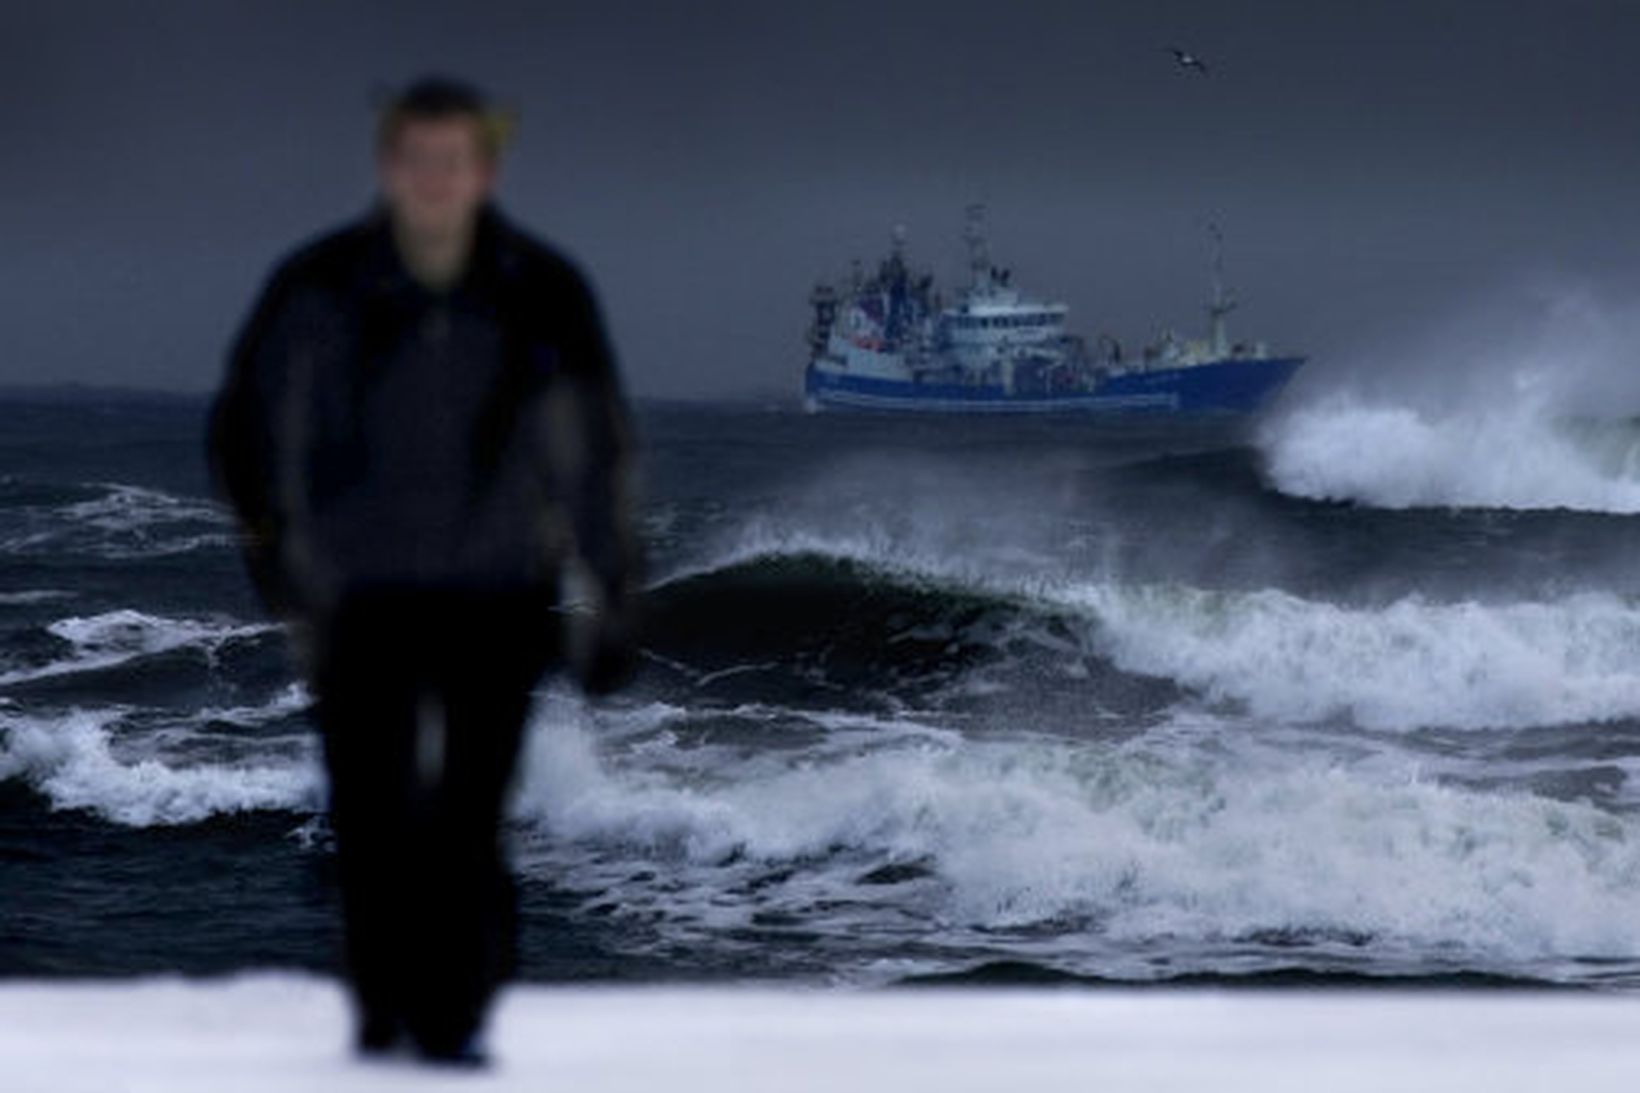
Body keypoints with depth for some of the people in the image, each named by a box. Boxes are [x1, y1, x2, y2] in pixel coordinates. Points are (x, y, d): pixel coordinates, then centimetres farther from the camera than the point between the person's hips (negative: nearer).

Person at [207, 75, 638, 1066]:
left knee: (468, 823, -10)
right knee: (369, 818, 1)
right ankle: (384, 1011, 20)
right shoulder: (322, 290, -6)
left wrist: (611, 601, 7)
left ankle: (457, 1020, 0)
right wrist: (273, 541, -6)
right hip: (362, 598, 0)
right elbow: (251, 423, 4)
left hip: (495, 597, 0)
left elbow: (596, 452, 6)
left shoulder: (544, 297, -4)